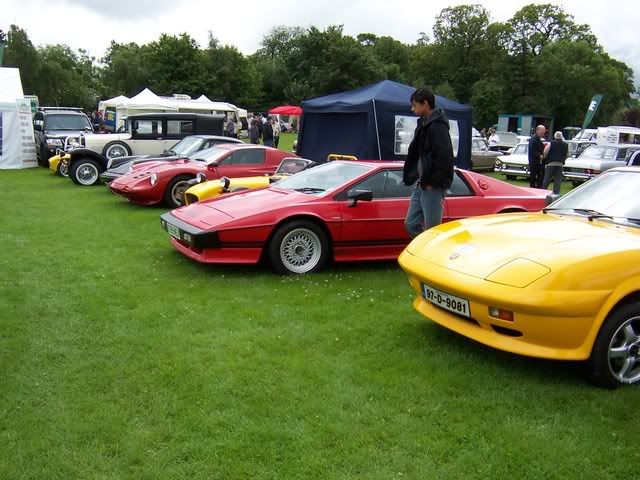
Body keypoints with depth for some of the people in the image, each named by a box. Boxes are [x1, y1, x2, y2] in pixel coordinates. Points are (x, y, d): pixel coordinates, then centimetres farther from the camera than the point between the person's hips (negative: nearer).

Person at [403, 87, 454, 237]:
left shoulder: (438, 127, -16)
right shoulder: (423, 123, 14)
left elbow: (444, 158, -21)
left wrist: (432, 183, -17)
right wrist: (411, 176, 12)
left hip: (433, 188, -10)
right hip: (421, 185, 10)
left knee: (432, 230, -2)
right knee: (411, 224, 13)